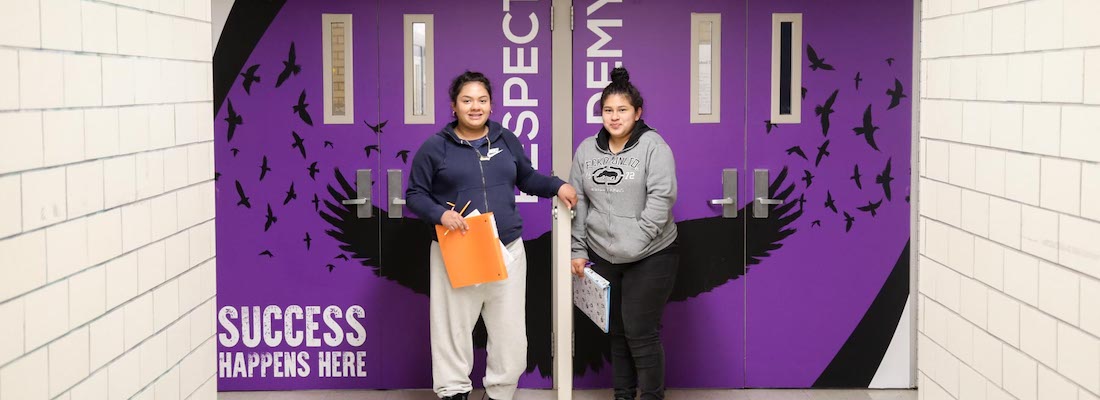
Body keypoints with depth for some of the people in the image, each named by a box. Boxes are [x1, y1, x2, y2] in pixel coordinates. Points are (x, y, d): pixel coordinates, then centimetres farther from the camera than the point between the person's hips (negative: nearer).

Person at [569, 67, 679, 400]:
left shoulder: (653, 146, -8)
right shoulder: (587, 150, 7)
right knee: (617, 331, 13)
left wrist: (634, 242, -21)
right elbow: (578, 202, 9)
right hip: (602, 257, 5)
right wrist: (578, 250, 5)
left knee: (641, 332, -4)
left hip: (650, 258, -5)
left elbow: (661, 197, -17)